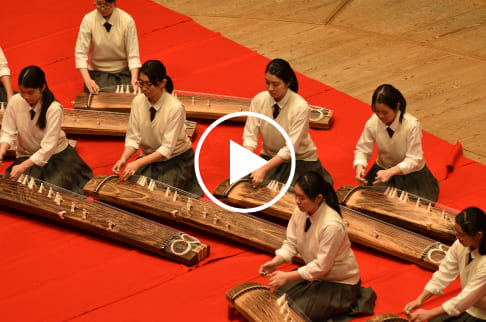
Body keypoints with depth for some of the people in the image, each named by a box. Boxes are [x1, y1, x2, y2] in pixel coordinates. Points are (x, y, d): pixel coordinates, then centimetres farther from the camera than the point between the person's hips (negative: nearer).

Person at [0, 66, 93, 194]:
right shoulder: (15, 102, -12)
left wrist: (23, 167, -34)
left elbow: (48, 147, -26)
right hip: (26, 155, 2)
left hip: (55, 154, -2)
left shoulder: (54, 109, -23)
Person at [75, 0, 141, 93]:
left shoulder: (127, 20, -13)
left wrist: (134, 81, -28)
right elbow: (80, 54, -13)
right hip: (97, 71, 0)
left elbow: (133, 55, -12)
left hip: (123, 71, 0)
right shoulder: (88, 20, -12)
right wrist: (87, 80, -29)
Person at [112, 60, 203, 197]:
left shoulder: (176, 108, -24)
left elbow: (167, 148, -24)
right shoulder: (137, 102, -8)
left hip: (176, 160, -4)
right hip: (149, 158, 4)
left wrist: (138, 163, -34)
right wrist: (124, 158, -26)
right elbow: (133, 138, -6)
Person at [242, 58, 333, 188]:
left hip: (300, 160, -3)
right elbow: (250, 136, -10)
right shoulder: (258, 100, -10)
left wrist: (264, 169, -35)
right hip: (269, 157, 3)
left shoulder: (301, 107, -24)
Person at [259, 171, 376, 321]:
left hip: (339, 282, -8)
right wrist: (275, 262, -19)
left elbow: (321, 266, -26)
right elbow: (291, 243, 0)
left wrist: (288, 277, -25)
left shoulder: (332, 225, -33)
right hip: (314, 273, 8)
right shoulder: (300, 211, -11)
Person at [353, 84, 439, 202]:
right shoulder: (372, 123, -16)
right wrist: (359, 167, -29)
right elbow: (362, 149, -6)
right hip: (383, 169, 3)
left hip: (412, 173, -3)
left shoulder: (412, 125, -26)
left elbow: (413, 160, -25)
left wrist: (390, 172, -40)